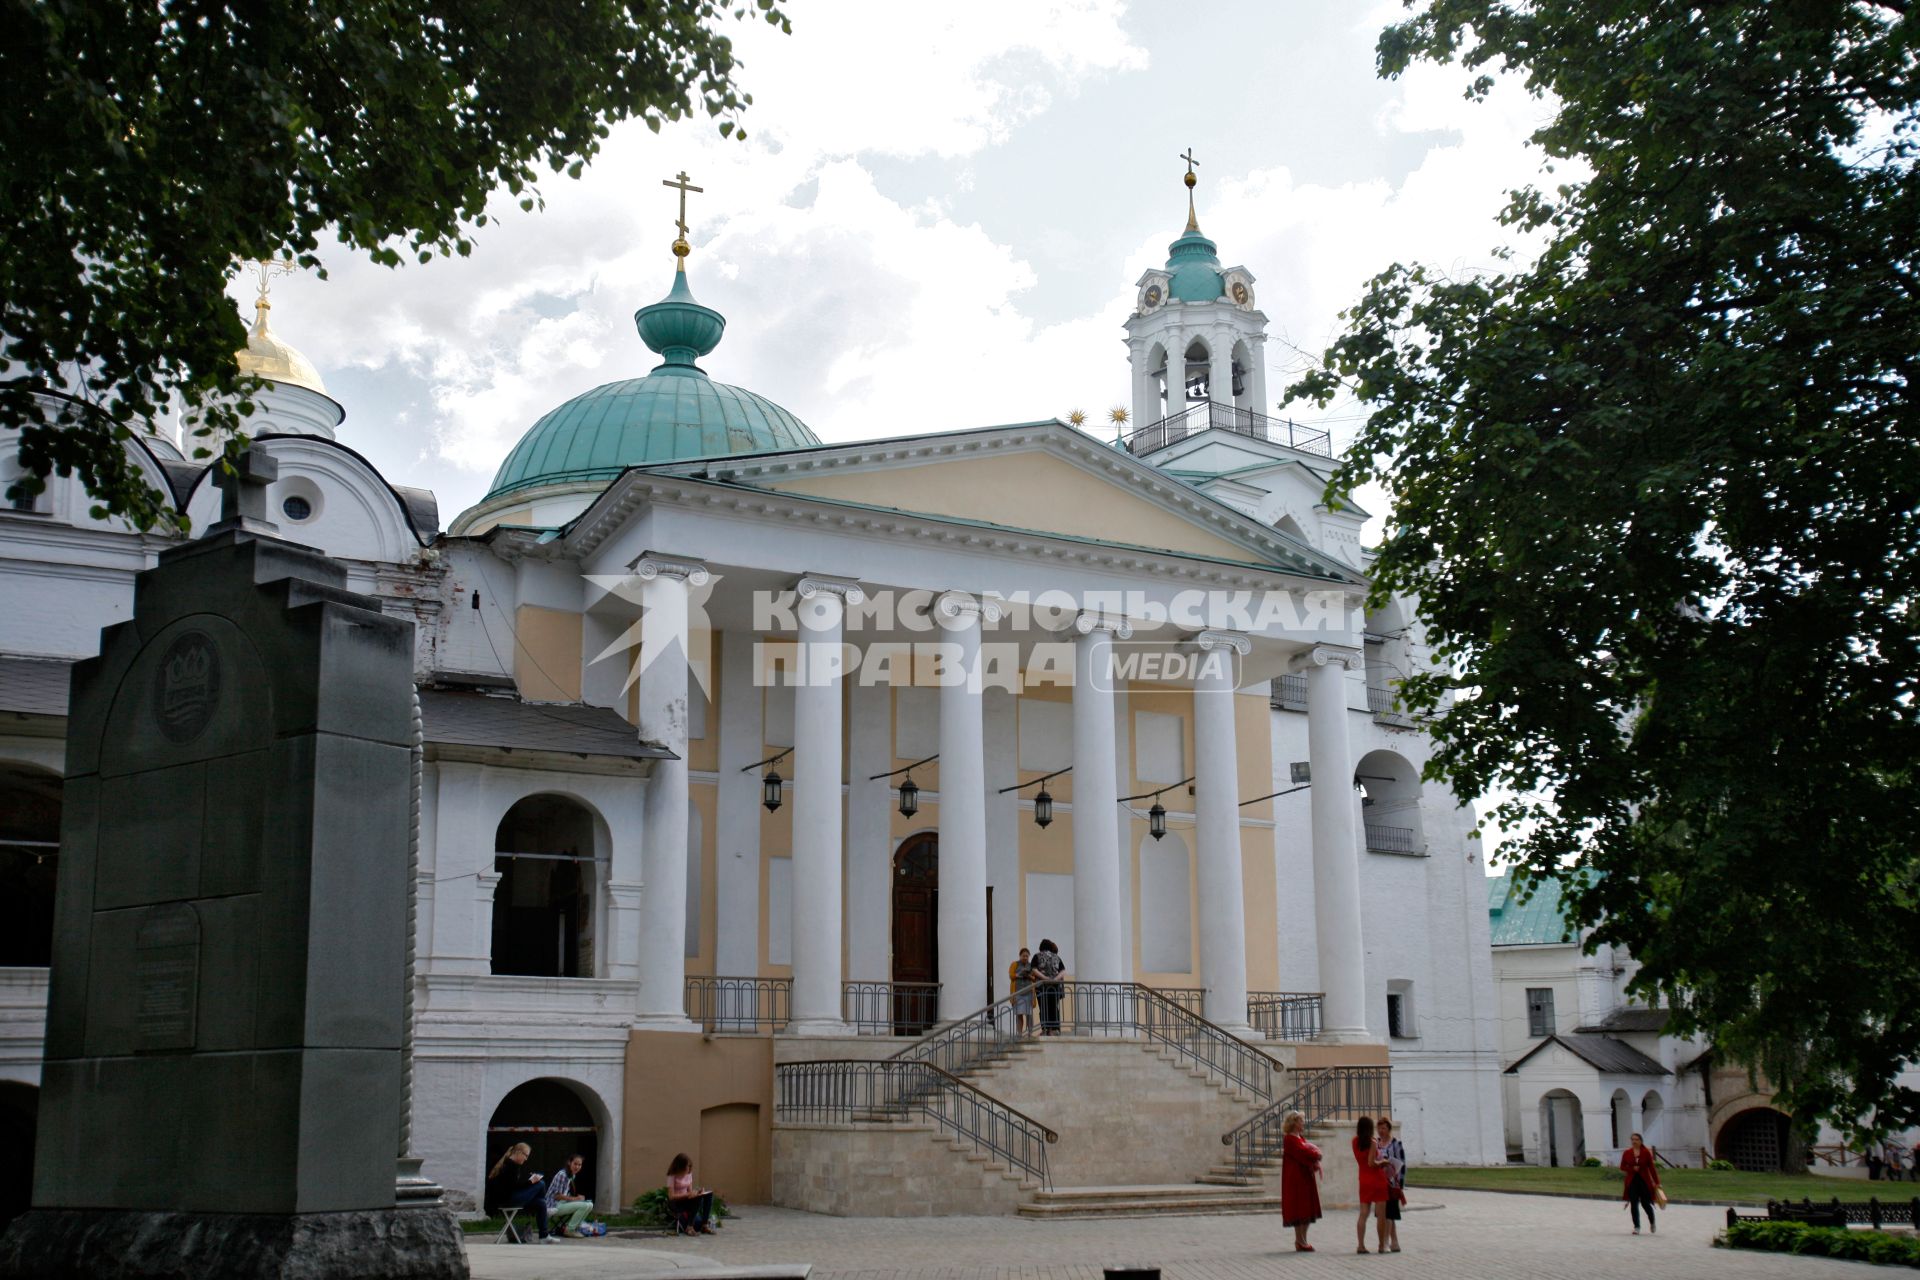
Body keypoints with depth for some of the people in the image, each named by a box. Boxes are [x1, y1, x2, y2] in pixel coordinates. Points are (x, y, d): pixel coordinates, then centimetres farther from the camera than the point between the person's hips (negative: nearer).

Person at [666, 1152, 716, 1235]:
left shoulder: (689, 1174, 6)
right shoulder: (672, 1176, -13)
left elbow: (690, 1191, 9)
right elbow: (671, 1196, -19)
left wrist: (697, 1192, -13)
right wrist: (688, 1194, -27)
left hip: (687, 1200, 6)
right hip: (675, 1204, -6)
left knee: (709, 1194, -19)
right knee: (698, 1199, -34)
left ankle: (705, 1225, -16)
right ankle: (689, 1227, -26)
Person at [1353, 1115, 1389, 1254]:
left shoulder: (1355, 1142, 3)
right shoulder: (1372, 1142, -14)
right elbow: (1371, 1163, -19)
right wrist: (1383, 1162, -5)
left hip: (1364, 1181, 5)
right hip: (1377, 1180, -5)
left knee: (1363, 1214, 5)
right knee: (1381, 1215, 3)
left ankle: (1360, 1245, 0)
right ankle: (1382, 1245, 6)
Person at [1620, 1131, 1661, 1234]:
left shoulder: (1646, 1152, -2)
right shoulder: (1626, 1153, 2)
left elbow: (1651, 1167, -1)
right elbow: (1622, 1167, 6)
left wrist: (1656, 1182, -3)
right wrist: (1632, 1169, -13)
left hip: (1644, 1181, -1)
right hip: (1632, 1181, 1)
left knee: (1645, 1203, 0)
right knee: (1634, 1204, -3)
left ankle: (1652, 1223, 28)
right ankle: (1636, 1227, 6)